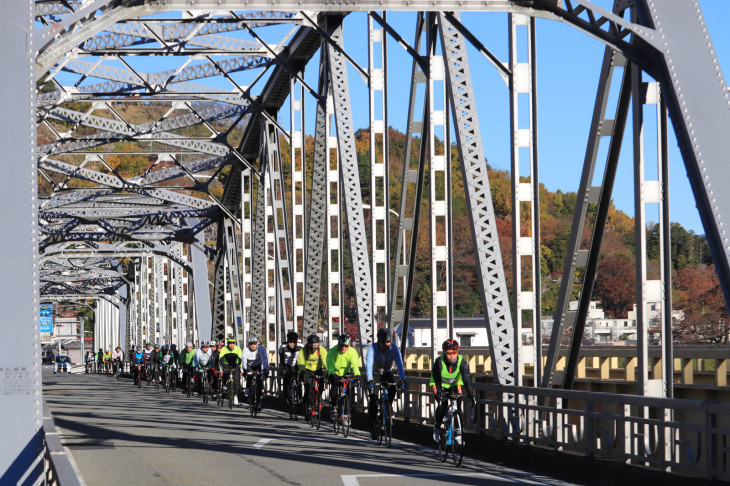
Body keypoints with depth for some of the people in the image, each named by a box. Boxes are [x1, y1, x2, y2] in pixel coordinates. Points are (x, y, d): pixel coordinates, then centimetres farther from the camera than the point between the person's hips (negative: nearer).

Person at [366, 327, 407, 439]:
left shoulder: (394, 348, -24)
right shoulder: (373, 348, -28)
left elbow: (399, 364, -34)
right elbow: (369, 364, -39)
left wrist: (403, 379, -49)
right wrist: (370, 380, -54)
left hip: (387, 373, 2)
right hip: (375, 374, -2)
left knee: (392, 388, -29)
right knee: (373, 398, -16)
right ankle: (372, 426, -5)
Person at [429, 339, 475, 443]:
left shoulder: (462, 362, -24)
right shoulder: (439, 361, -29)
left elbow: (467, 378, -32)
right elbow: (437, 379, -35)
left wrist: (471, 395, -42)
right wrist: (439, 393, -47)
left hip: (454, 385, 2)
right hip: (439, 385, -2)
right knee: (443, 403, -24)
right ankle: (436, 427, -4)